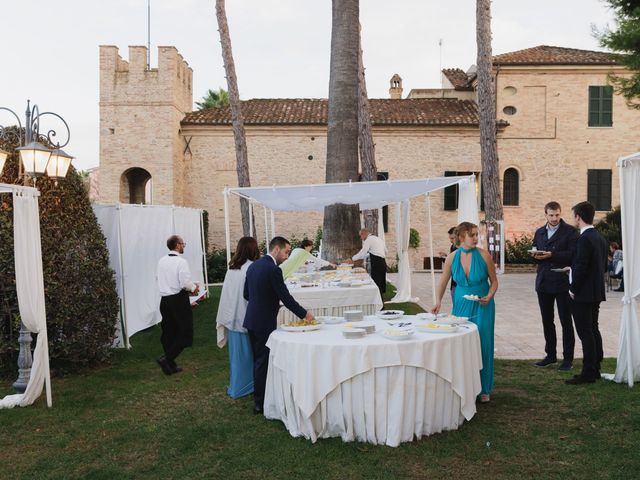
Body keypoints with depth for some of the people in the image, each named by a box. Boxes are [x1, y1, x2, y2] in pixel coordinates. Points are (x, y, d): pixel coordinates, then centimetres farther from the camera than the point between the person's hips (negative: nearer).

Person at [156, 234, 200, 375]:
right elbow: (185, 283, -20)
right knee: (185, 333, 3)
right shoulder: (181, 262, -14)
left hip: (164, 299, 7)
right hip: (179, 300, -7)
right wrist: (194, 288, 1)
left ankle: (171, 365, 20)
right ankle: (166, 358, -7)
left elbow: (159, 278, 14)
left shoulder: (161, 261, 6)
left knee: (169, 332, 14)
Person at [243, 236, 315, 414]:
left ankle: (259, 397, 28)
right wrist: (304, 314, -8)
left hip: (252, 319, 9)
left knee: (258, 360, 17)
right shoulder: (273, 269, -18)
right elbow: (286, 297, -17)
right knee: (263, 362, 1)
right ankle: (260, 403, 10)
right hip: (264, 322, -9)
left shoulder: (253, 266, 8)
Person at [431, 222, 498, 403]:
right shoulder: (452, 258, -4)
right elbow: (443, 282, 5)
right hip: (461, 305, 2)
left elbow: (494, 281, 0)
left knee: (482, 344, -1)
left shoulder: (484, 255, -10)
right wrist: (438, 302, -9)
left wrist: (489, 297, -17)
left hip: (482, 306, -2)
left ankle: (483, 389, 14)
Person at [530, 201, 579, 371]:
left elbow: (573, 254, -13)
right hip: (543, 282, 5)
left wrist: (552, 255, -20)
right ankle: (550, 355, 22)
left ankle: (568, 358, 10)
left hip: (562, 282, -5)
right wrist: (535, 255, -5)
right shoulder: (539, 232, 14)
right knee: (547, 321, 11)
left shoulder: (570, 231, -4)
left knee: (566, 321, 2)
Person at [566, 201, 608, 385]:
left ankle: (588, 373, 1)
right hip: (596, 292, 10)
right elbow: (603, 265, 16)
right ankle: (595, 369, 24)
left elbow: (581, 267, -22)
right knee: (593, 330, 16)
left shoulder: (585, 238, -19)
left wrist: (573, 289, -12)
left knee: (585, 333, -4)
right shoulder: (600, 237, 11)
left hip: (583, 294, -10)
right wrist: (573, 268, 18)